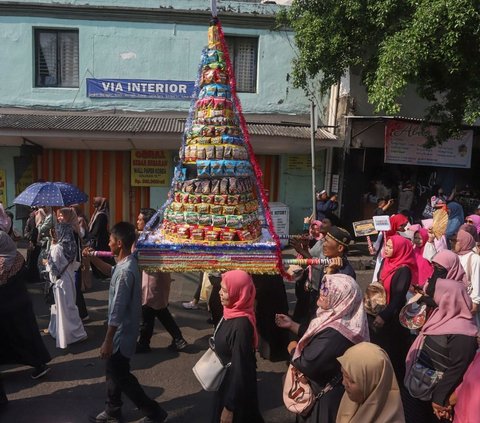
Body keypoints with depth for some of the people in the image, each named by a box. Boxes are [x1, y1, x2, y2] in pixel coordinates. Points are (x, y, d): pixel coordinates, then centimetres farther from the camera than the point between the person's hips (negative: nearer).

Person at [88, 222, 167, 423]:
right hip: (121, 330, 9)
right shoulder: (125, 262, 0)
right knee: (112, 371, 23)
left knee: (121, 376, 5)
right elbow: (111, 270, 25)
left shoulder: (125, 272, -30)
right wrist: (93, 258, 11)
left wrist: (107, 341, -21)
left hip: (122, 333, -9)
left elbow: (117, 312, -27)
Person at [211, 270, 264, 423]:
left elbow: (240, 368, -26)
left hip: (236, 390, -8)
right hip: (226, 382, 8)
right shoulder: (232, 313, -6)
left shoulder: (241, 326, -31)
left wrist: (229, 406, -18)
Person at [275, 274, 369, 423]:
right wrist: (292, 325, 2)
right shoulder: (340, 318, -5)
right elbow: (314, 335, 9)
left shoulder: (334, 334, -35)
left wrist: (293, 349, -13)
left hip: (327, 397, -9)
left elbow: (308, 364, -31)